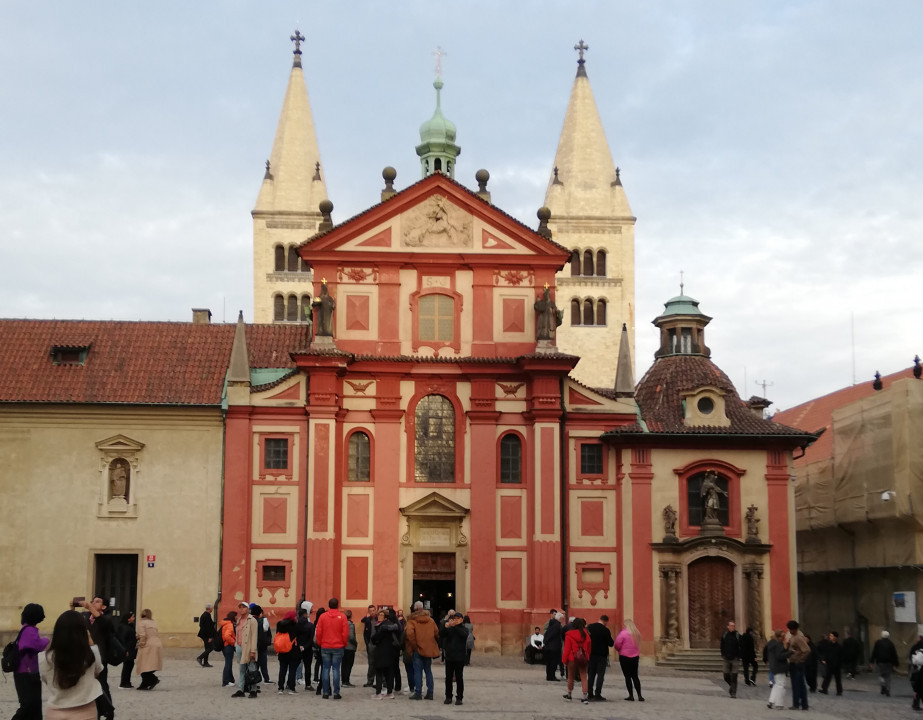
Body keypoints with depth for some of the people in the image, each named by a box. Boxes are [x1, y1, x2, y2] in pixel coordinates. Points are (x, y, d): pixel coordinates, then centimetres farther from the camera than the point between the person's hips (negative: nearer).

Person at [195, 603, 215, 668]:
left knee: (207, 649, 13)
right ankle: (200, 658, -10)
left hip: (204, 635, 10)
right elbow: (208, 627, -21)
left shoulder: (203, 615, 13)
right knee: (209, 648, -6)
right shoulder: (207, 616, -18)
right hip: (207, 635, -10)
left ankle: (205, 663, 13)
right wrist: (210, 637, -20)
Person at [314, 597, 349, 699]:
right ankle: (336, 693, 0)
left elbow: (318, 632, 0)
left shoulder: (322, 617, -1)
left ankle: (326, 693, 6)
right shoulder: (342, 617, -5)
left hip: (325, 647, 1)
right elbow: (346, 633, -5)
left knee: (326, 669, 6)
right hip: (338, 647, -1)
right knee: (336, 669, 2)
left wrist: (319, 643, 14)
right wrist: (344, 644, 10)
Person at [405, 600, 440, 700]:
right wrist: (435, 644, 16)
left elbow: (410, 633, -22)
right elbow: (436, 633, 5)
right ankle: (430, 693, 10)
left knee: (417, 671, 1)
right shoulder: (430, 620, 7)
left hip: (418, 649, -4)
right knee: (428, 671, 11)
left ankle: (418, 693, -2)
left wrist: (414, 645, -12)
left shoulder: (412, 620, -7)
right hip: (428, 649, 4)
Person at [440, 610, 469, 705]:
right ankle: (448, 697, 14)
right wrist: (445, 626, -26)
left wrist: (455, 626, -30)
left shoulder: (464, 629, 3)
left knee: (459, 678, 0)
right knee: (448, 678, 5)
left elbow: (464, 635, -20)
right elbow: (441, 634, -7)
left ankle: (459, 698, 6)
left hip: (460, 658, -3)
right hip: (449, 657, 3)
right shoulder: (449, 629, 9)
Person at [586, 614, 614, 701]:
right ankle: (597, 695, -6)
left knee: (591, 674, 12)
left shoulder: (589, 627, 2)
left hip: (591, 654, 5)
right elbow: (611, 643, -12)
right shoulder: (605, 630, -14)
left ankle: (590, 694, 13)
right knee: (600, 674, -1)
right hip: (601, 655, -5)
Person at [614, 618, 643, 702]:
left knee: (627, 676, 3)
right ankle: (639, 695, 8)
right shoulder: (637, 633, 3)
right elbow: (638, 645, 12)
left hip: (625, 657, -5)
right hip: (635, 657, 5)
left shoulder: (623, 633, -15)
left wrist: (619, 650, 7)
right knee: (635, 676, 13)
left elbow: (617, 645, -12)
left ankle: (631, 695, 1)